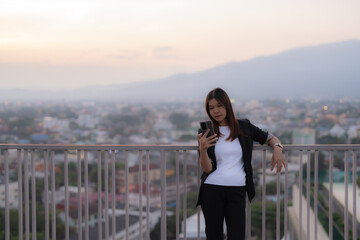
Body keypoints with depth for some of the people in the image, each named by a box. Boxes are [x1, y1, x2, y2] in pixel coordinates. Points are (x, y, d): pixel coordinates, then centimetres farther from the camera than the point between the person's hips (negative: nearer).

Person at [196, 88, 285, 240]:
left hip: (237, 191, 1)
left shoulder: (244, 127, 8)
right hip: (212, 189, 0)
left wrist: (277, 148, 0)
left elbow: (269, 137, 22)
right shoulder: (206, 132, 4)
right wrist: (202, 149, -21)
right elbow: (207, 169, -3)